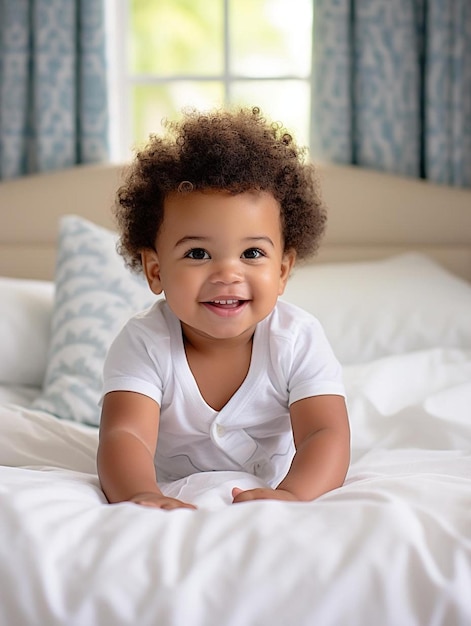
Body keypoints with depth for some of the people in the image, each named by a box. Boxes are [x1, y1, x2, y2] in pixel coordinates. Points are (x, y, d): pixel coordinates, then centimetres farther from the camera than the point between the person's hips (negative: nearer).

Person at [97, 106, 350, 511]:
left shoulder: (298, 341, -19)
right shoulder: (143, 344, -21)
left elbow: (327, 436, -29)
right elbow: (125, 436, -34)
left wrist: (291, 495, -52)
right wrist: (142, 496, -58)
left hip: (267, 492, 2)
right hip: (173, 499, -2)